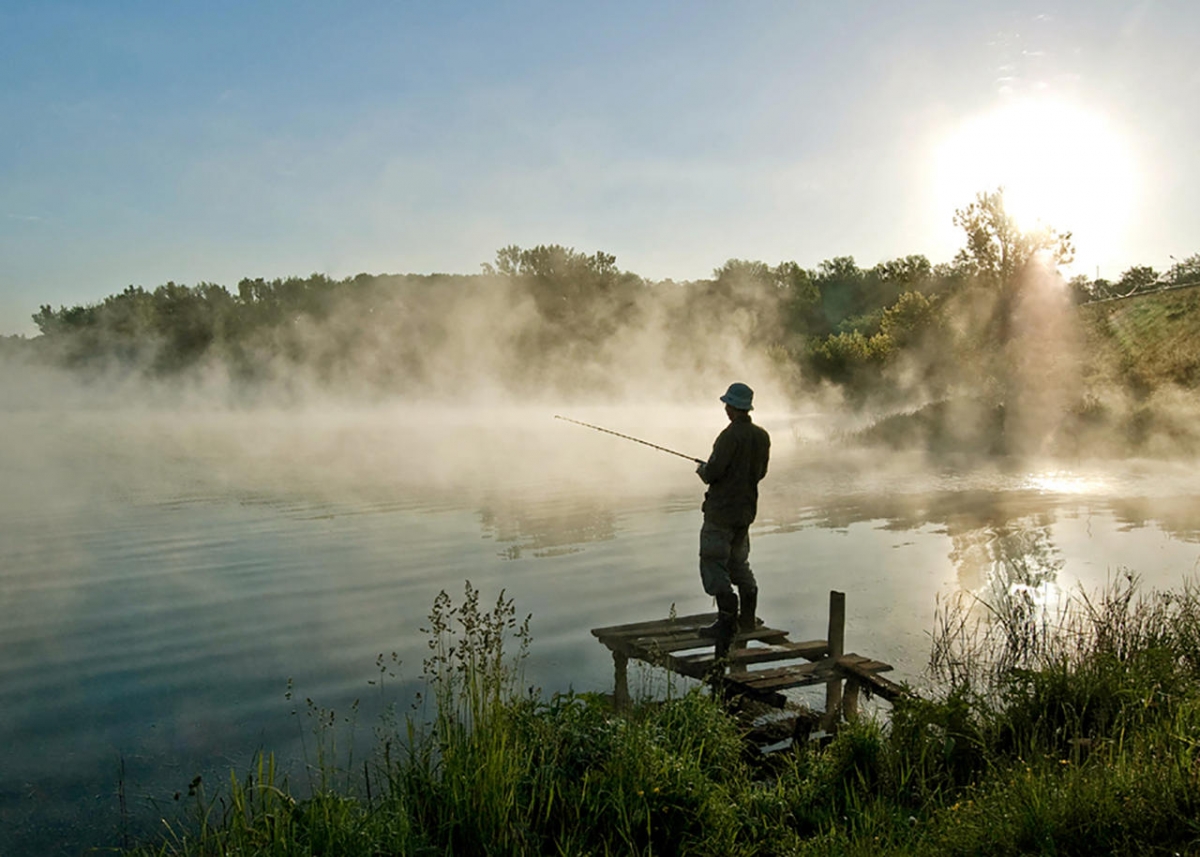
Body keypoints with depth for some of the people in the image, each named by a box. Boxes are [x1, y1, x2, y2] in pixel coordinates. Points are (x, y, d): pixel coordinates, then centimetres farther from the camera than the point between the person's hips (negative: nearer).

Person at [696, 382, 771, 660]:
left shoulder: (730, 436, -19)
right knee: (738, 561, 20)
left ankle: (727, 619, -8)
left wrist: (702, 470, 3)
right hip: (746, 509, 8)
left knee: (713, 563, -3)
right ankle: (748, 616, 24)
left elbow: (712, 473, -20)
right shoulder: (762, 436, 6)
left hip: (721, 510, -8)